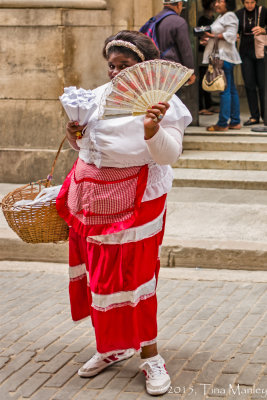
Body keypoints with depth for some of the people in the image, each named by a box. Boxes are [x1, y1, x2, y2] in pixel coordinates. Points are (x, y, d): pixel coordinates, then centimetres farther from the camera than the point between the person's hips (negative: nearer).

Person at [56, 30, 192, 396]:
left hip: (135, 198, -6)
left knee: (132, 273, -4)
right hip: (92, 195, 6)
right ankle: (114, 346, 27)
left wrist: (152, 128, -35)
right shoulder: (99, 96, 8)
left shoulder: (161, 101, -9)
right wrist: (75, 135, -3)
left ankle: (149, 355, 8)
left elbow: (168, 154, -18)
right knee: (99, 272, 12)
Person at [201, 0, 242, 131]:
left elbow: (230, 35, -18)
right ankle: (235, 122, 14)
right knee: (231, 90, 10)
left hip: (225, 57, -11)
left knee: (225, 90, -11)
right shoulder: (221, 17, 23)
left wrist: (213, 36, -14)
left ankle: (223, 124, -11)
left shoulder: (230, 16, -8)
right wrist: (208, 40, 12)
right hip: (219, 56, 11)